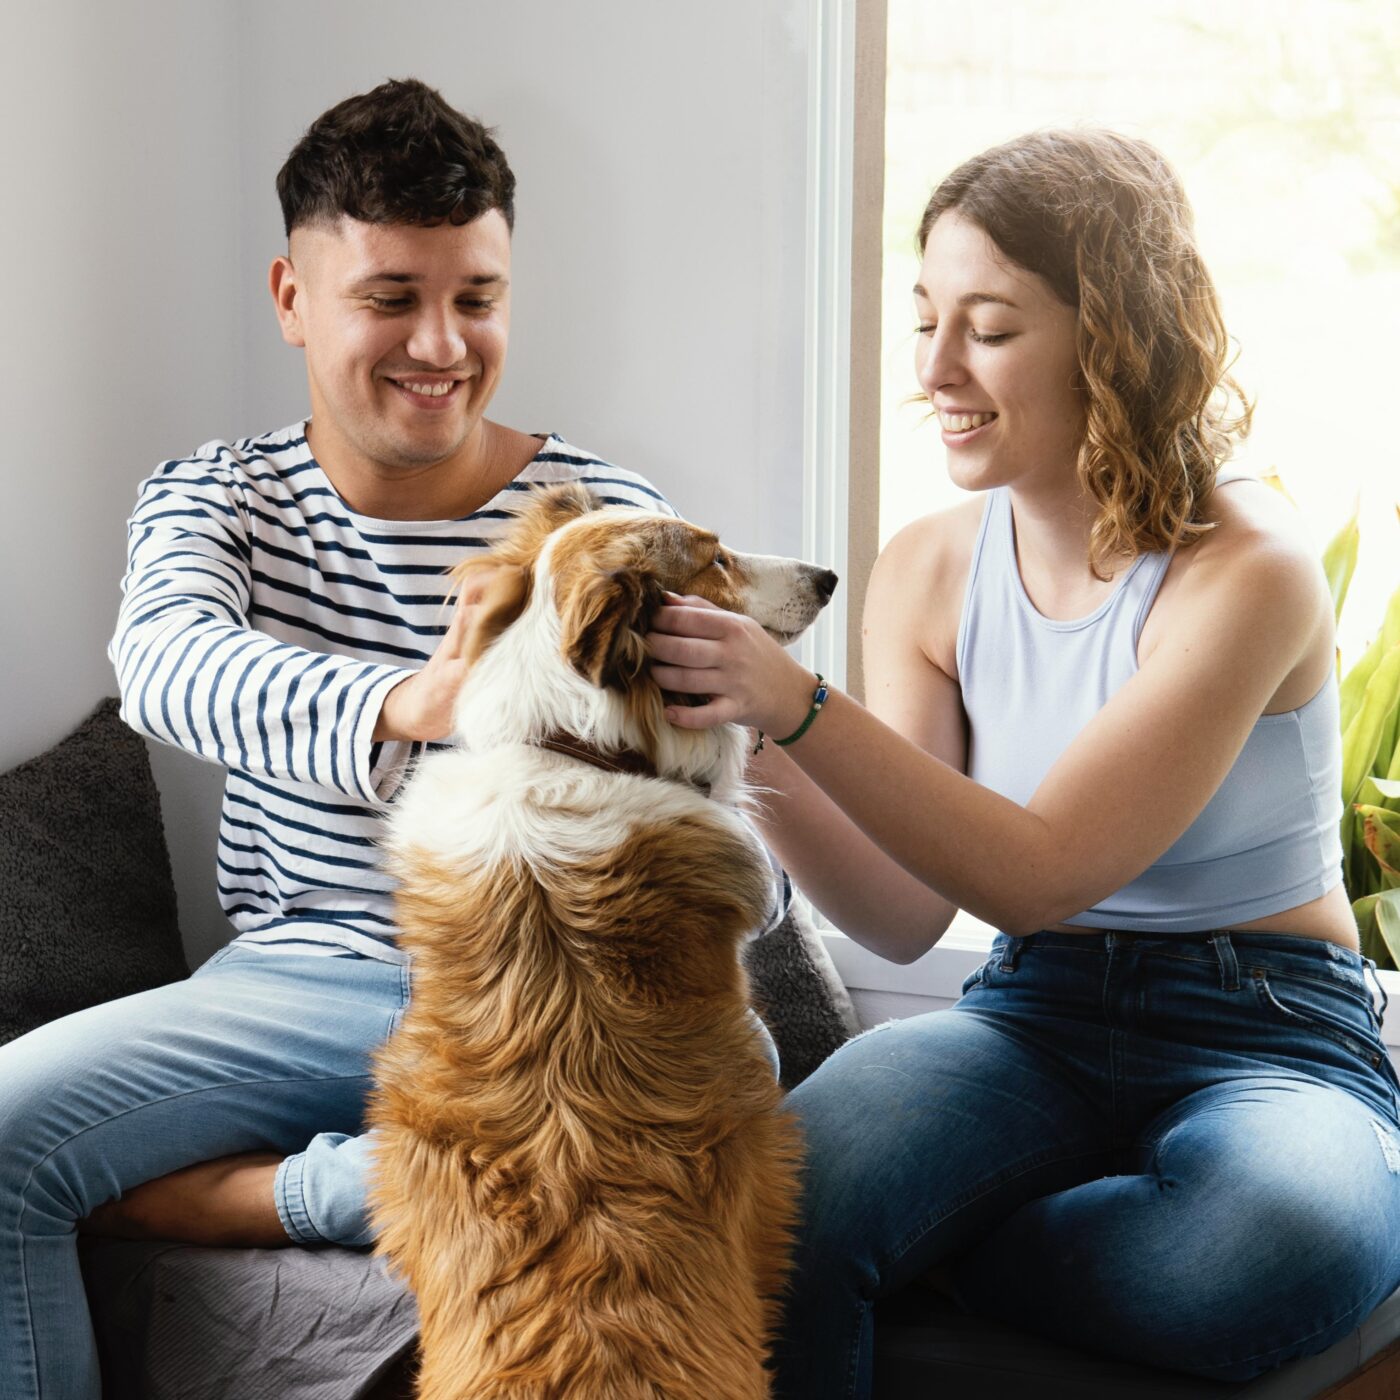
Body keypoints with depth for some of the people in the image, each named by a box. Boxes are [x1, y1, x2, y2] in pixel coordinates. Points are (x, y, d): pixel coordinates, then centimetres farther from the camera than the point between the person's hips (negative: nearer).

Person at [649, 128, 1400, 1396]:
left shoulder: (1245, 572, -14)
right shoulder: (927, 570, 3)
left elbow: (1038, 873, -21)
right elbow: (907, 916, -3)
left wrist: (801, 709, -32)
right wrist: (751, 748, -19)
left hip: (1269, 1041, -1)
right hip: (1032, 1018, 2)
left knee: (1293, 1251, -37)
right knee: (785, 1206, -31)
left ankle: (928, 1248, -11)